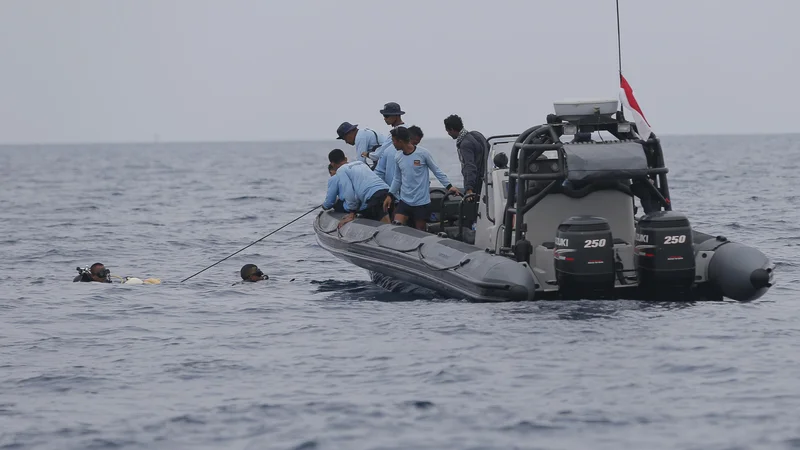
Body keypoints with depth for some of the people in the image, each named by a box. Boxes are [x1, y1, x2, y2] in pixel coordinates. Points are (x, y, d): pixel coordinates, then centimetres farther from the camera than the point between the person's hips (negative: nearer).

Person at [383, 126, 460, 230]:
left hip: (422, 201, -4)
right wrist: (390, 195, 13)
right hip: (404, 200, 4)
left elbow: (437, 171, -2)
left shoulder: (423, 153, -11)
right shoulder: (398, 156, 4)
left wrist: (449, 186, -6)